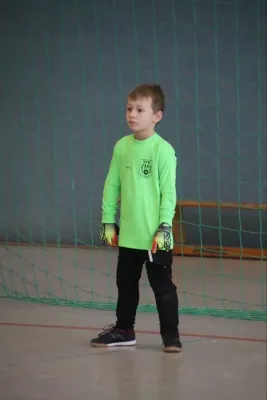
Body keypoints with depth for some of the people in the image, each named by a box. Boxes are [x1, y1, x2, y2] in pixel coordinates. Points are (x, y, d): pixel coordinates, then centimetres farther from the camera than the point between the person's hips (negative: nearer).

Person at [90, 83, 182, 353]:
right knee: (126, 284, 17)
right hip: (128, 234, 5)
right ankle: (123, 330, 30)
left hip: (155, 236, -5)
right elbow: (112, 186, 7)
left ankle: (170, 335, 12)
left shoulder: (163, 150, -12)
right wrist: (108, 222, 6)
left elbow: (168, 192, -12)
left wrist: (164, 227, -15)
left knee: (163, 287, 3)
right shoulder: (122, 146, 2)